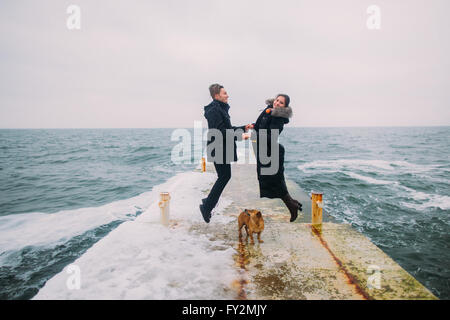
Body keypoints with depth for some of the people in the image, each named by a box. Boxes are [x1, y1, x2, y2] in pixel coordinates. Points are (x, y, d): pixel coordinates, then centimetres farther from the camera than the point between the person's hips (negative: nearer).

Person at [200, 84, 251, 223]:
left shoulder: (221, 109, 18)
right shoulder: (214, 110, -15)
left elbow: (227, 128, 25)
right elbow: (220, 132, -24)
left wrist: (243, 128, 17)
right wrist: (238, 136, -23)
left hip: (223, 149, 10)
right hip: (218, 149, -10)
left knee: (224, 177, 14)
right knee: (224, 176, -6)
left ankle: (209, 202, 25)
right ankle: (206, 206, 2)